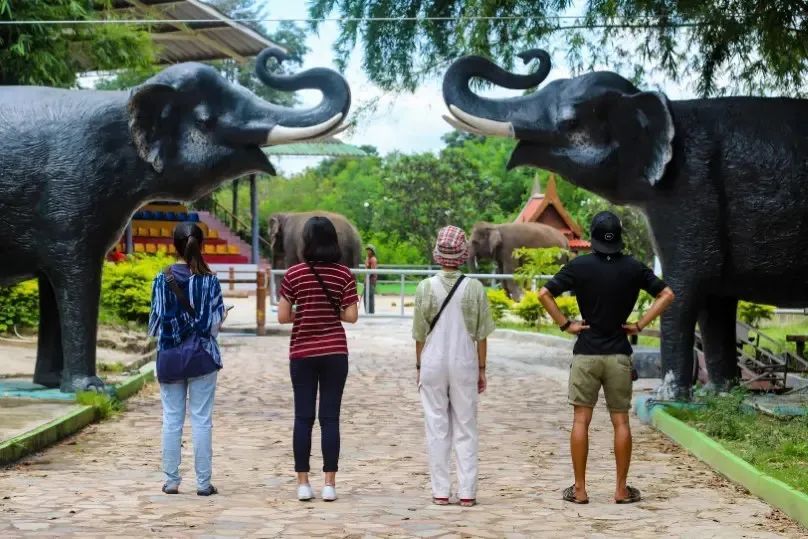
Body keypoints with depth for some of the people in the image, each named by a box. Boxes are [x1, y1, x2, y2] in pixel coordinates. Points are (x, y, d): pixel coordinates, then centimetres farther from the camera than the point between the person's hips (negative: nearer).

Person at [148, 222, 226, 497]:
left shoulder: (163, 279, -4)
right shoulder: (209, 280, -6)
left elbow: (155, 321, -1)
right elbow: (216, 322, -5)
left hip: (169, 357, 1)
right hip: (202, 356, -1)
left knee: (171, 419, 8)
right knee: (202, 419, 3)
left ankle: (171, 480, 11)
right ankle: (203, 482, 5)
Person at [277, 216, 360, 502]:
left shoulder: (294, 274, -4)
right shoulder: (344, 274, -3)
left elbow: (283, 316, -5)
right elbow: (351, 316, -4)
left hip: (302, 353, 0)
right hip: (335, 352, 0)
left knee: (303, 417, 6)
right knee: (330, 417, 3)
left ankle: (303, 484, 7)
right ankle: (329, 484, 3)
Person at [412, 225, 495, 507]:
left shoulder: (426, 287, -6)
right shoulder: (474, 288, -5)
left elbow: (420, 334, -1)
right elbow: (481, 335, -1)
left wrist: (419, 367, 10)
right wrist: (482, 370, 8)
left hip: (433, 364, 0)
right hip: (465, 365, 0)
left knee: (437, 428, 7)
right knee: (466, 428, 8)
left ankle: (440, 491, 8)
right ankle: (467, 492, 7)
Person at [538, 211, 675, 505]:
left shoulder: (579, 266, -4)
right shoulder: (633, 268, 1)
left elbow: (544, 294, -8)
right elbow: (666, 295, 2)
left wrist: (565, 324, -1)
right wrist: (640, 325, 2)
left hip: (586, 354, -1)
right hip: (619, 354, 1)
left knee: (581, 420, 3)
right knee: (620, 421, 6)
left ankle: (579, 489, 4)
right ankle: (622, 489, 9)